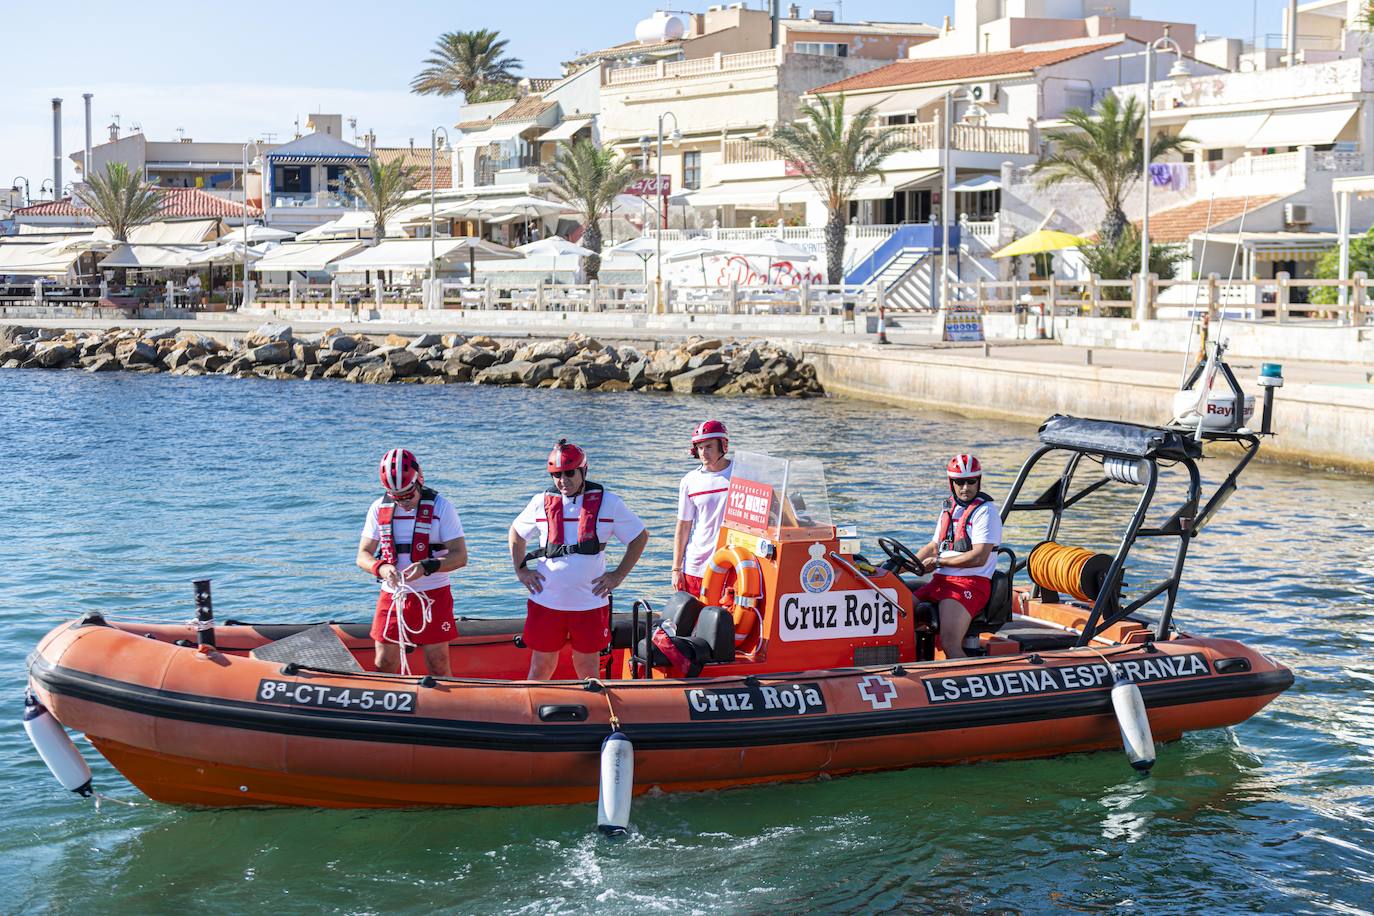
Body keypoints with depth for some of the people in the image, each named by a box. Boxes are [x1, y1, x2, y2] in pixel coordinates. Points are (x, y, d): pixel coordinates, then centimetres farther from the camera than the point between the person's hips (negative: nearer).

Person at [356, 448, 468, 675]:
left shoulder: (441, 507, -7)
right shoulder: (379, 508, 3)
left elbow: (460, 556, -11)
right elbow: (363, 555, 4)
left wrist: (427, 567, -28)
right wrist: (380, 568, -19)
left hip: (432, 597, -3)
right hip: (391, 595, 3)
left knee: (438, 668, 2)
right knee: (384, 666, 6)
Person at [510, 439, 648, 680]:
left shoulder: (608, 503, 0)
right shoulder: (541, 502, 5)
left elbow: (640, 537, 9)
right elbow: (516, 533, 21)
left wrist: (618, 575, 1)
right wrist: (520, 569, 8)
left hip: (590, 603, -1)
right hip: (546, 603, 1)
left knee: (588, 673, 8)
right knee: (540, 669, 6)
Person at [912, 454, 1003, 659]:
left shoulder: (985, 510, -6)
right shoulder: (949, 508, 20)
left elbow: (979, 557, -15)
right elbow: (934, 547, 28)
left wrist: (939, 561, -8)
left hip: (970, 583, -8)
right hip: (940, 581, 8)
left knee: (949, 642, -28)